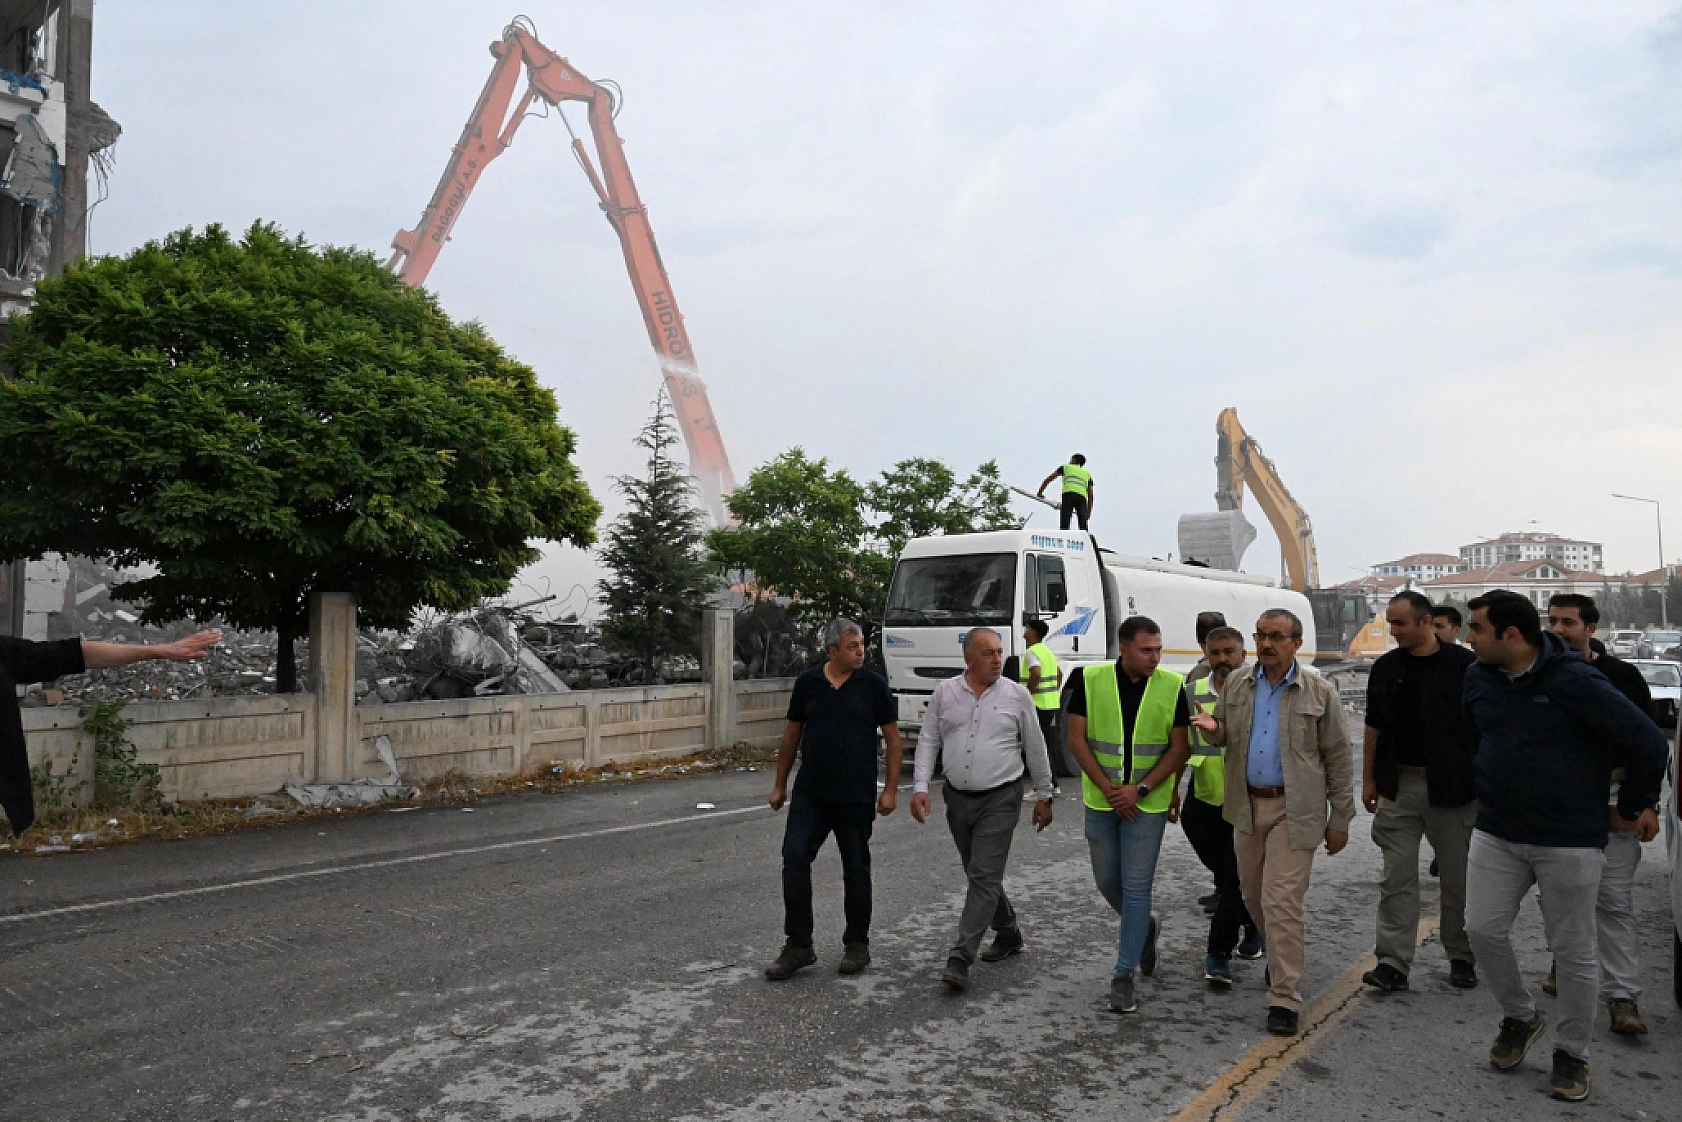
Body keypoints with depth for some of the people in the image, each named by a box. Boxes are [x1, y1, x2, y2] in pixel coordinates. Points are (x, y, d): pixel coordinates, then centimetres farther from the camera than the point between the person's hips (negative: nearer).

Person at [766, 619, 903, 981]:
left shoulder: (873, 685, -4)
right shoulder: (807, 683, 1)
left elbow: (893, 739, 0)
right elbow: (791, 734, 10)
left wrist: (891, 790, -6)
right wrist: (780, 784, 11)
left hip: (856, 796, -2)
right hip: (810, 793, 2)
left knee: (856, 868, 8)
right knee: (794, 859, -5)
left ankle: (857, 945, 24)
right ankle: (798, 946, 6)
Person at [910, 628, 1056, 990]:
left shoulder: (1017, 696, -4)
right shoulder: (945, 693, 1)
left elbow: (1035, 749, 4)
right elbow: (928, 742, 3)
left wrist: (1044, 795, 7)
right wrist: (920, 787, -6)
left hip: (1000, 800, -3)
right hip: (958, 798, 4)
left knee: (984, 877, -8)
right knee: (980, 875, 16)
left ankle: (960, 959, -7)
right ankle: (1008, 933, 37)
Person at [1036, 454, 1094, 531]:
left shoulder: (1065, 467, 27)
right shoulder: (1087, 473, 33)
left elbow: (1049, 479, 25)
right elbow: (1091, 496, 25)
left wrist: (1040, 492, 36)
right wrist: (1088, 512, 26)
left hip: (1068, 494, -3)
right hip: (1082, 497, 3)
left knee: (1064, 525, -13)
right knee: (1083, 526, -3)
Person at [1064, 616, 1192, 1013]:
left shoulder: (1172, 687, -7)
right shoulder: (1090, 680, -7)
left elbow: (1179, 748, -4)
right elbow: (1077, 739, -5)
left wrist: (1139, 789, -13)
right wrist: (1108, 789, -12)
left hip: (1148, 803, -2)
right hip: (1101, 800, 2)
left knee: (1136, 886, -1)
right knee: (1107, 880, 13)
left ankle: (1123, 975, 11)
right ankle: (1144, 926, 43)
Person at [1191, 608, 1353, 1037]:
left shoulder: (1319, 692, -6)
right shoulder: (1237, 685, 4)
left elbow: (1338, 759, -2)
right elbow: (1224, 738, 16)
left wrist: (1340, 820, -3)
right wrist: (1211, 728, -10)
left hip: (1294, 811, -5)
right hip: (1247, 806, 5)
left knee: (1281, 901, -8)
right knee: (1255, 895, 16)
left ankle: (1284, 998, 1)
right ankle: (1280, 956, 42)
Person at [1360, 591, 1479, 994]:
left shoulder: (1464, 665, -5)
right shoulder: (1386, 668, 6)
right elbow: (1374, 727, 11)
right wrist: (1369, 779, 9)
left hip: (1452, 789, -3)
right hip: (1399, 785, 3)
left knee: (1459, 878, 10)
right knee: (1397, 878, 2)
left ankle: (1461, 959, 27)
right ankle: (1393, 964, 5)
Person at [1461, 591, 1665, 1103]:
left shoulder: (1574, 680, -18)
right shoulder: (1479, 677, 1)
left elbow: (1647, 741, -11)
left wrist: (1634, 807, 0)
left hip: (1570, 841, -5)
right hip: (1496, 835, 5)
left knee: (1573, 950, 6)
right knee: (1483, 930, 1)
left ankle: (1571, 1052, 25)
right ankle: (1519, 1016, 27)